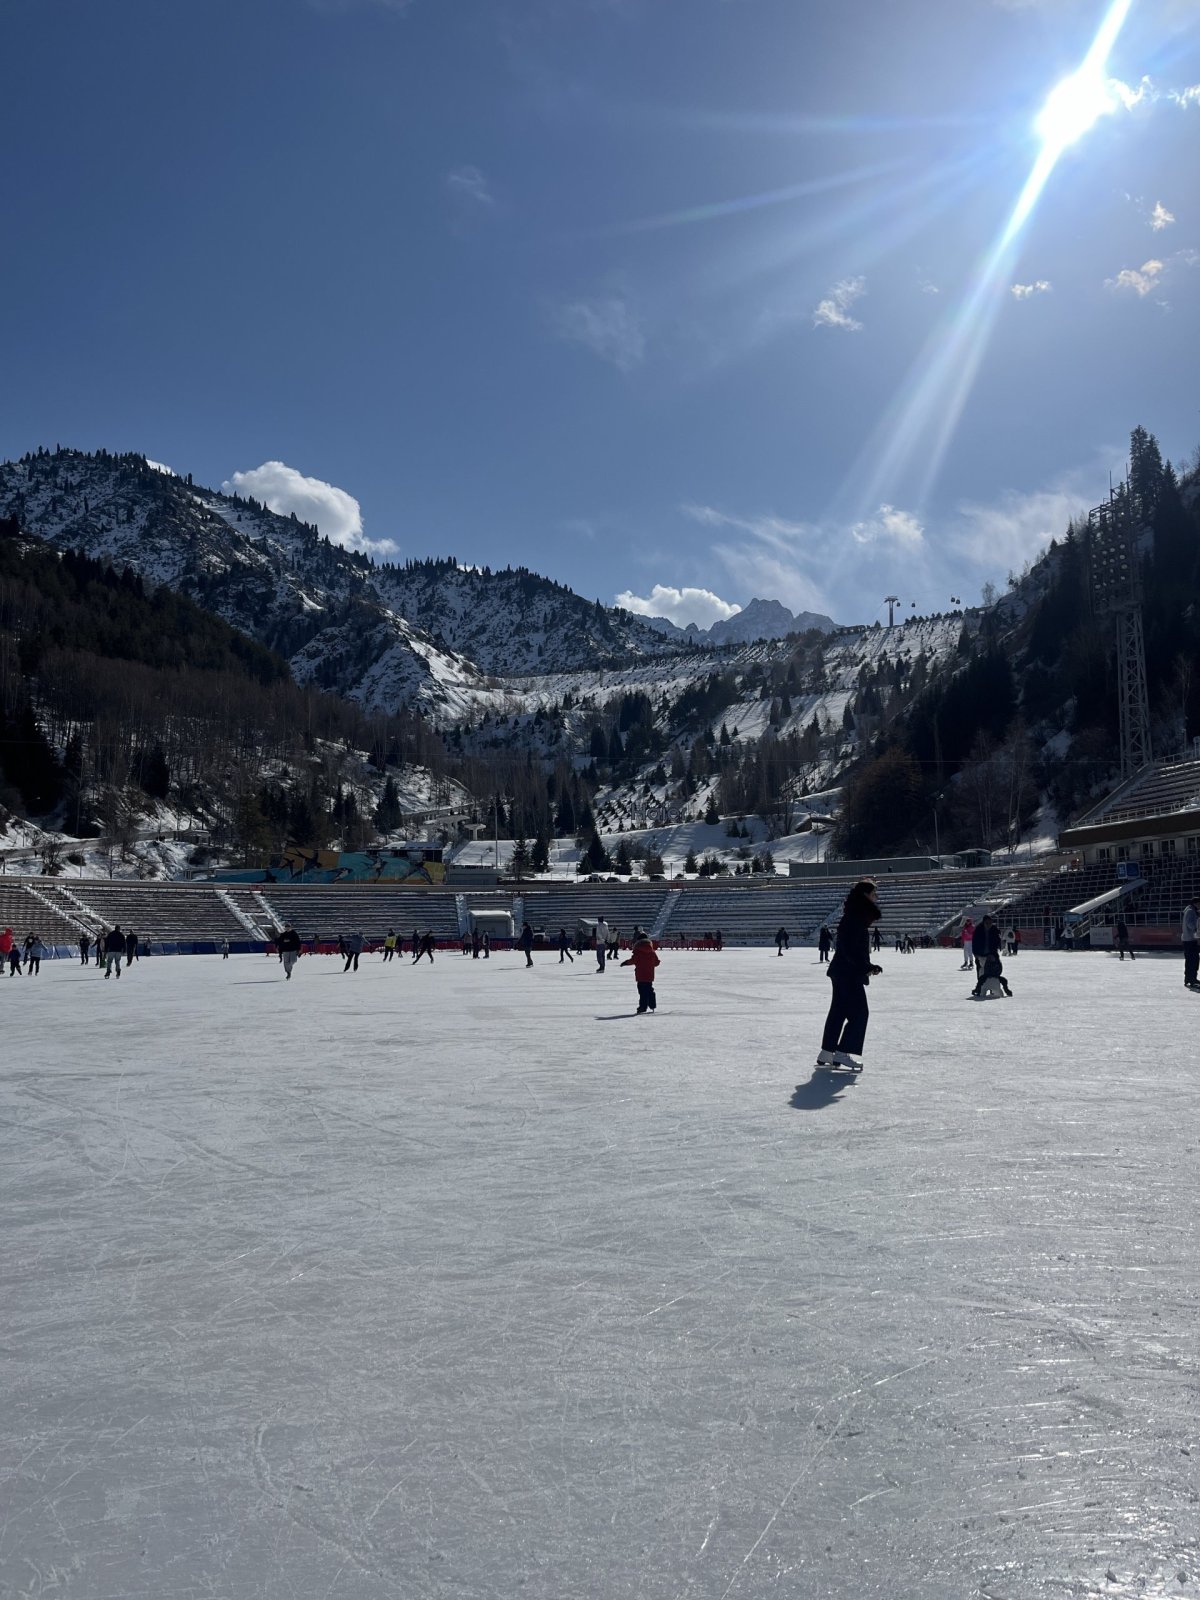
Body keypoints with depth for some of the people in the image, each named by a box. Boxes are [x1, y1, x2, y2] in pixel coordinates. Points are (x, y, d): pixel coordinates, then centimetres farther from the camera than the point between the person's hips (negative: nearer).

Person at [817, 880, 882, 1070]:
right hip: (849, 974, -10)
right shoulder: (855, 917, -17)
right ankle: (843, 1052, -5)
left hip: (843, 972, 10)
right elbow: (850, 948, -24)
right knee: (859, 1012, -6)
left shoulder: (859, 916, 15)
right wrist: (866, 967, -22)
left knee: (839, 1011, 13)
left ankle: (827, 1052, 18)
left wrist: (869, 966, 16)